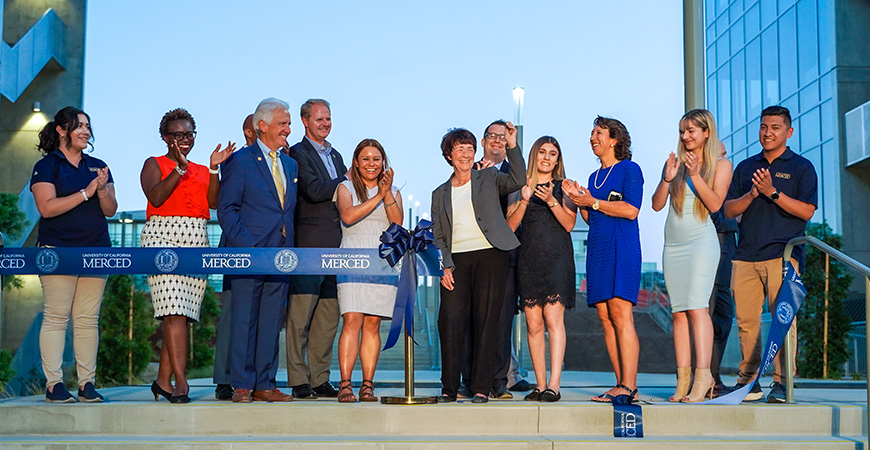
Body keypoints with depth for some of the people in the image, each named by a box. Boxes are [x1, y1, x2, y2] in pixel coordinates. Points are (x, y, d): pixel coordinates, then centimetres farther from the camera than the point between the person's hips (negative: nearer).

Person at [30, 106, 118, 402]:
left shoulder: (98, 167, 16)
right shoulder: (46, 166, 2)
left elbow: (111, 210, 11)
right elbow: (47, 208, -10)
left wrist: (102, 189, -9)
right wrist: (86, 192, -12)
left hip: (96, 250, 4)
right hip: (58, 250, -4)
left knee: (88, 319, 3)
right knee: (56, 317, -5)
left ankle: (87, 383, 6)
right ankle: (54, 384, 0)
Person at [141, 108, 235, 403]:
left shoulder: (202, 171, 21)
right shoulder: (154, 164, 10)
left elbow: (213, 202, 3)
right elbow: (155, 197, -9)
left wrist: (214, 169, -5)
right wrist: (180, 169, -14)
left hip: (197, 241, 5)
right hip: (164, 237, -4)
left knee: (182, 314, 2)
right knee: (174, 311, -15)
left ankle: (163, 380, 10)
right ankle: (180, 381, -17)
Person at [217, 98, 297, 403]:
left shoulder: (291, 165, 17)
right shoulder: (240, 160, -2)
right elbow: (226, 209, -6)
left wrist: (289, 246, 8)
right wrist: (247, 246, -14)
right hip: (249, 252, -6)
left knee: (272, 322, 7)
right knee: (244, 320, -2)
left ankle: (265, 384, 13)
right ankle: (242, 386, 5)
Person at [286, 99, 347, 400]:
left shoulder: (335, 155, 23)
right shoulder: (298, 154, -2)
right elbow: (312, 190, -15)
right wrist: (345, 180, -6)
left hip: (335, 246, 7)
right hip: (309, 246, -7)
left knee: (329, 318, 7)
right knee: (301, 315, -5)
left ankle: (320, 380, 13)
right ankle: (299, 381, -1)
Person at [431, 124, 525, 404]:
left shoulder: (488, 179, 12)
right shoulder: (440, 194, 18)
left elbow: (518, 181, -7)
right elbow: (437, 236, 13)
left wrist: (512, 146, -15)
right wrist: (444, 266, -2)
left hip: (490, 255, -2)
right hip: (456, 260, 2)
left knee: (486, 321, -3)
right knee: (450, 320, -8)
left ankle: (482, 388, 3)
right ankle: (449, 388, 2)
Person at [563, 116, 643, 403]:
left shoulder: (629, 169, 1)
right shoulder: (594, 177, 22)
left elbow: (631, 210, -11)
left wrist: (592, 202, -7)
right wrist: (578, 201, 7)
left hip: (622, 247, -7)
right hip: (597, 248, 7)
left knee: (620, 313, -15)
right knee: (605, 317, 0)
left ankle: (629, 386, -17)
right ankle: (622, 384, 2)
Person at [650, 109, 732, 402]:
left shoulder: (720, 164, 5)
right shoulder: (675, 162, 14)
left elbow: (715, 204, -7)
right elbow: (657, 205, 9)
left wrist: (695, 175, -14)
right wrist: (667, 179, -7)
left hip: (701, 241, -5)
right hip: (673, 244, 5)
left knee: (697, 307, -17)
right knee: (678, 311, 1)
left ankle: (703, 375, -20)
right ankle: (683, 378, 2)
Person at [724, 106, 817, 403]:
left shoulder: (801, 167, 8)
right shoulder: (745, 167, 19)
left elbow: (807, 211, -3)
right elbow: (729, 209, 12)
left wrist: (772, 193, -12)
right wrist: (752, 194, -6)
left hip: (782, 254, -4)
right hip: (746, 254, 4)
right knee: (745, 320, 2)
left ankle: (781, 382, -3)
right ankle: (748, 379, 10)